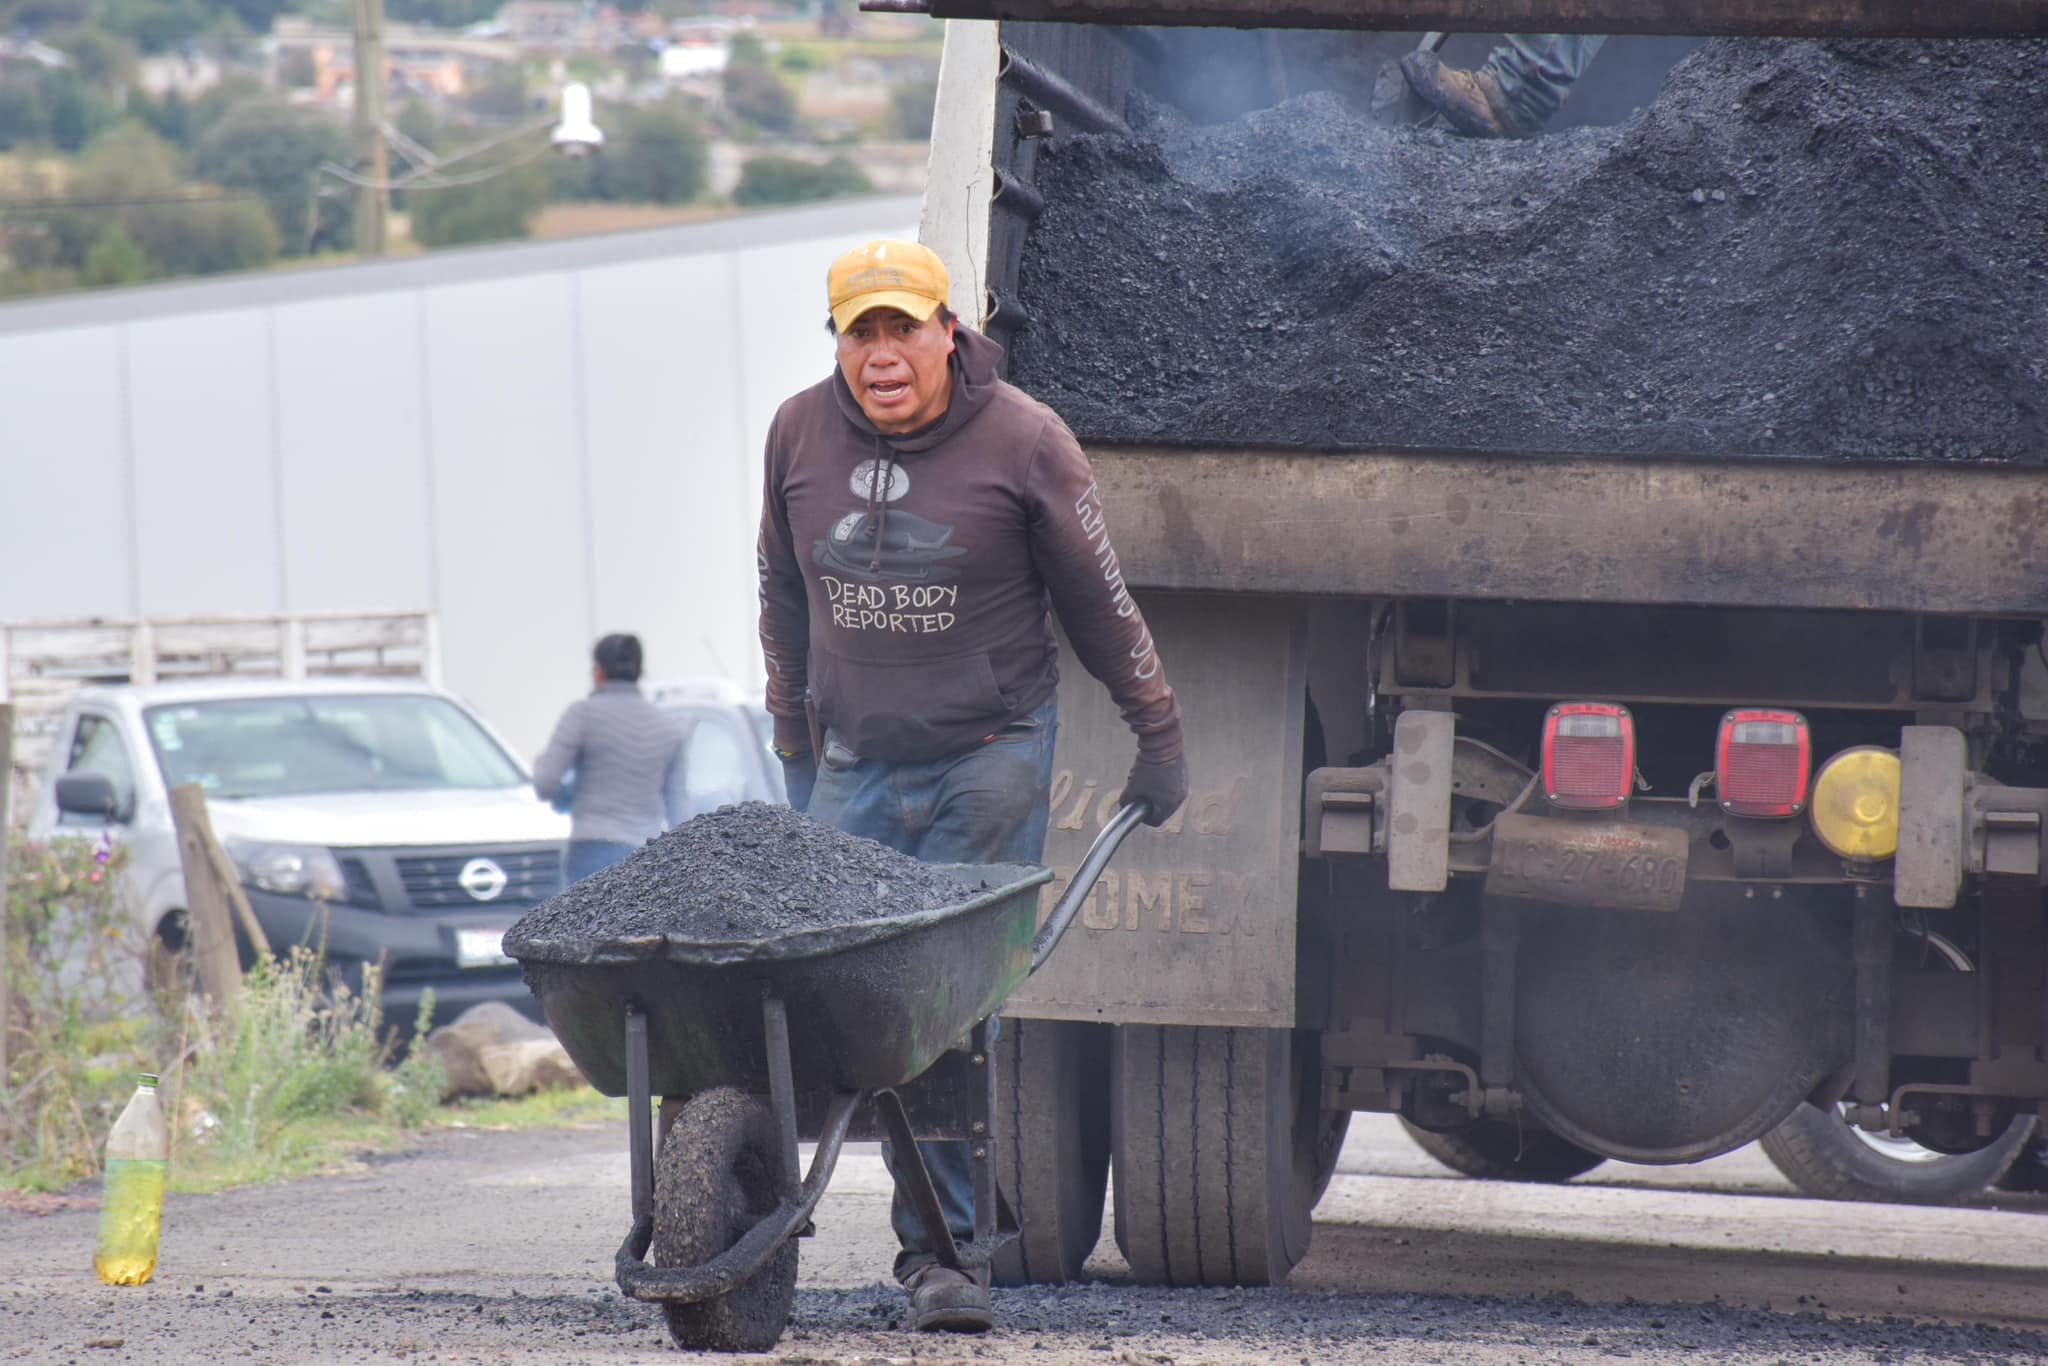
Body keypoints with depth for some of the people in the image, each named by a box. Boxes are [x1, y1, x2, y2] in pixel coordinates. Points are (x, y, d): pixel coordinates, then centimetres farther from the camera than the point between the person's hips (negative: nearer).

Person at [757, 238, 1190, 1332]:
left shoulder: (1022, 442, -8)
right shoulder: (802, 435, 2)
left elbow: (1099, 602, 3)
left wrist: (1158, 739, 10)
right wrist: (796, 749, 21)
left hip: (988, 759, -4)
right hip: (855, 762, 4)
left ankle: (938, 1245, -5)